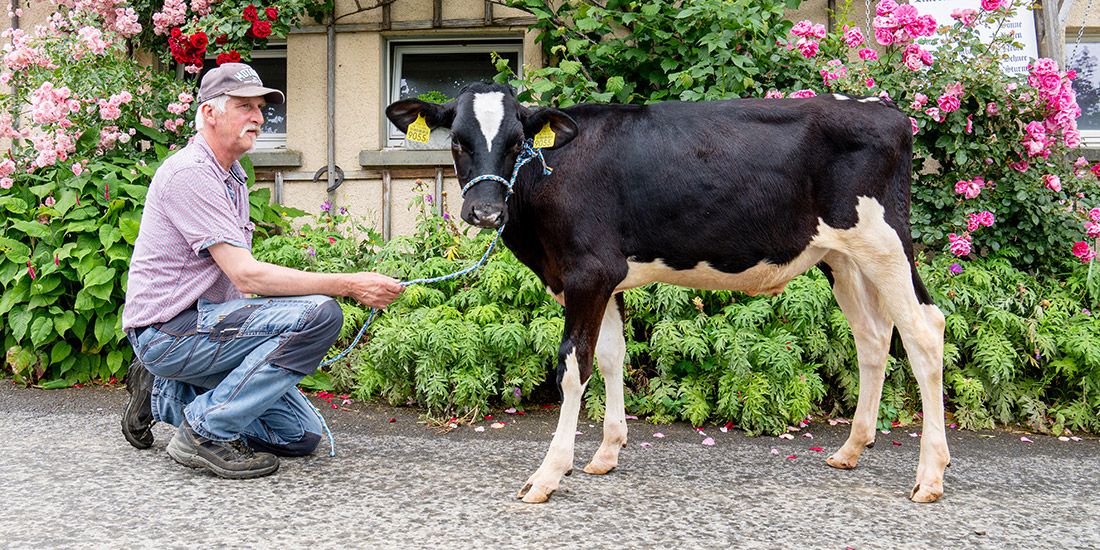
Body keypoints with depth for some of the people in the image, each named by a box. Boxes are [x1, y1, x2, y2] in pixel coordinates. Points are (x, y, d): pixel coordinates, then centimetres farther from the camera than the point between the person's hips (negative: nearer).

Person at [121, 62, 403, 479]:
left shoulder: (233, 178, 16)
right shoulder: (189, 172, -16)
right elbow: (245, 274, -23)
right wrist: (349, 284, -26)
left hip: (204, 320, 9)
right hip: (168, 330, -9)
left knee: (301, 435, 5)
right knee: (317, 313, -26)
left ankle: (166, 397, 15)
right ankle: (208, 431, -16)